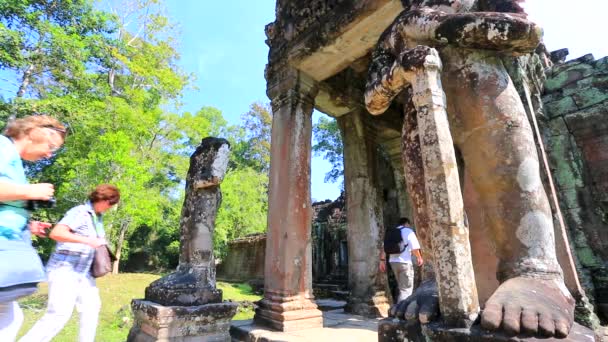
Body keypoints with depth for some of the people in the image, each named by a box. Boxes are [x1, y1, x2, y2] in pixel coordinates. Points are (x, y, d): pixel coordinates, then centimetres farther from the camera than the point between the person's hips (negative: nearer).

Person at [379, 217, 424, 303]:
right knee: (406, 289, -1)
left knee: (401, 287, 21)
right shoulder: (408, 231, -4)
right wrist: (419, 258, 7)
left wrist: (382, 260, 11)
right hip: (404, 262, -6)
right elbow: (415, 248, -9)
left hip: (393, 262, 7)